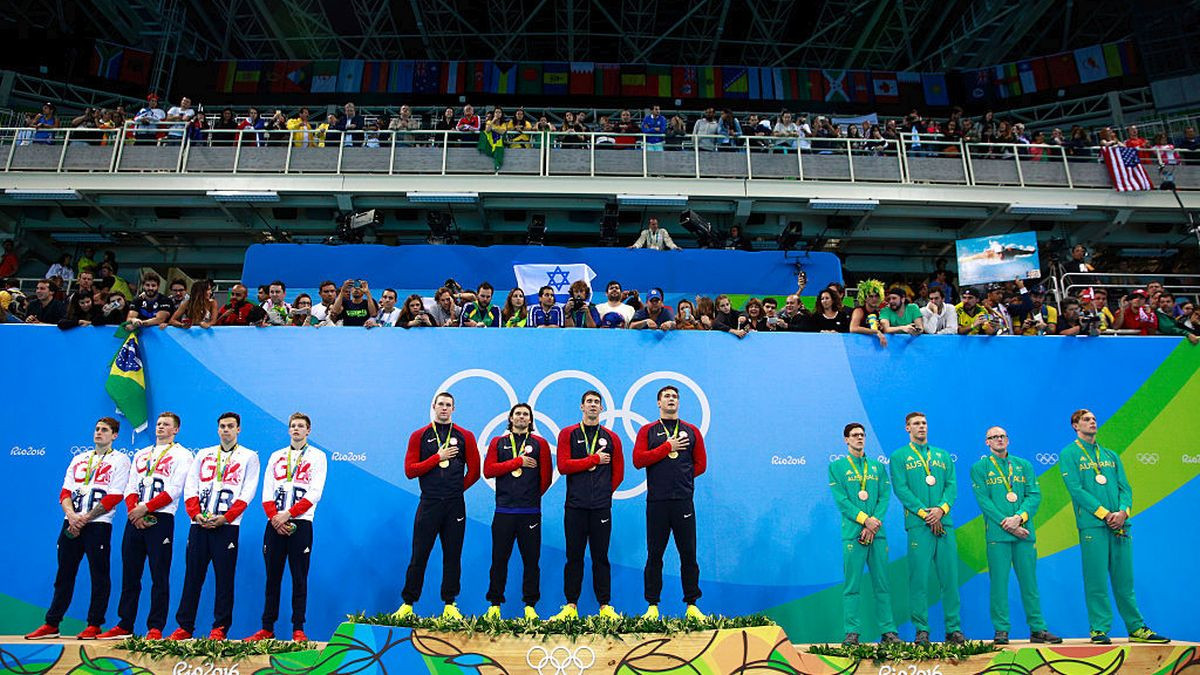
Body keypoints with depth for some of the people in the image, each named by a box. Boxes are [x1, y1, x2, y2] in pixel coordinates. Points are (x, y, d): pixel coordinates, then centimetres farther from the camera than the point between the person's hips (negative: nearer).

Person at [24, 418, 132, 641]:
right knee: (64, 574, 9)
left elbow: (114, 497, -8)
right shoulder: (79, 459, 18)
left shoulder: (120, 460, 1)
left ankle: (94, 626, 4)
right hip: (71, 524, 5)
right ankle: (51, 625, 17)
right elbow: (65, 492, 11)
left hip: (98, 524, -5)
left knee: (99, 576, -2)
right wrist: (71, 515, -8)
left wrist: (85, 518, -14)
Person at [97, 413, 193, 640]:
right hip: (135, 519, 6)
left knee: (159, 576, -4)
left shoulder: (181, 455, 3)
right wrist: (133, 511, -5)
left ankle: (155, 628, 0)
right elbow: (130, 488, 13)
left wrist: (145, 508, -15)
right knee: (129, 574, 9)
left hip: (161, 519, -6)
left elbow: (174, 490, -8)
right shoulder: (141, 454, 21)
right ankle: (124, 626, 18)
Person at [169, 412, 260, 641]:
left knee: (224, 577, -2)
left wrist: (225, 518, -13)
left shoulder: (249, 457, 7)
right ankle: (184, 627, 12)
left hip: (227, 525, -3)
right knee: (192, 575, 5)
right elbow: (190, 486, 11)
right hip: (199, 524, 3)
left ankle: (220, 628, 3)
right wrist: (196, 514, -6)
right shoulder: (203, 454, 18)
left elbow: (248, 492, -2)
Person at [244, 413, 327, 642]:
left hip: (301, 524, -3)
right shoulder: (276, 456, 17)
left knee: (299, 579, -1)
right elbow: (267, 492, 9)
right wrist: (274, 518, -7)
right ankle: (267, 629, 13)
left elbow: (314, 493, -6)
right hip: (274, 525, 4)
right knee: (272, 578, 7)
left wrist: (288, 514, -15)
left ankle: (298, 630, 4)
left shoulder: (317, 456, 4)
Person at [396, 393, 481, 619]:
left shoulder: (465, 436, 7)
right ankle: (407, 604, 12)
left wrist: (456, 489, 7)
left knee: (452, 556, 6)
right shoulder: (420, 436, 6)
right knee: (419, 556, 2)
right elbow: (410, 470, -3)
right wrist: (438, 457, -9)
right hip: (428, 504, -1)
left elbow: (474, 471, 8)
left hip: (455, 506, 1)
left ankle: (449, 605, 14)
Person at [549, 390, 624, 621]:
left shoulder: (611, 438, 10)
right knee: (574, 557, 4)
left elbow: (618, 473, 13)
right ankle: (571, 606, 11)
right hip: (575, 506, -1)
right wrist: (595, 459, -6)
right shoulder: (568, 434, 5)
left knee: (601, 557, 5)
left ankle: (605, 606, 12)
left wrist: (604, 493, 9)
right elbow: (563, 465, -8)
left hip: (601, 507, 1)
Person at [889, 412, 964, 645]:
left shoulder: (943, 455, 20)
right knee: (919, 578, -4)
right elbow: (901, 489, -3)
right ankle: (921, 630, 2)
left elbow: (952, 486, 9)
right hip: (918, 524, -3)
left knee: (950, 576, 3)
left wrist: (941, 508, -9)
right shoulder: (899, 457, 8)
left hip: (944, 522, 4)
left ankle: (954, 629, 11)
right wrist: (925, 513, -12)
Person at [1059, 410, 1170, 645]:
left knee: (1124, 579, 9)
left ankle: (1137, 629, 16)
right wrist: (1104, 513, -14)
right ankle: (1099, 630, 1)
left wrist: (1122, 511, -7)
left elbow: (1125, 487, 12)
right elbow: (1076, 489, -7)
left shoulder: (1111, 455, 20)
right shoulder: (1069, 454, 2)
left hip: (1120, 525, 5)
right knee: (1096, 580, -4)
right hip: (1092, 525, -5)